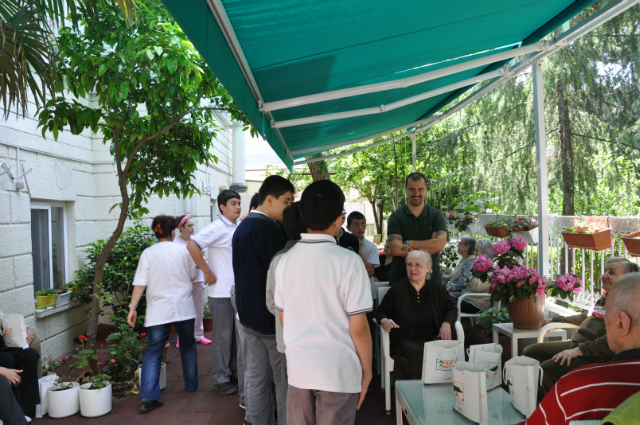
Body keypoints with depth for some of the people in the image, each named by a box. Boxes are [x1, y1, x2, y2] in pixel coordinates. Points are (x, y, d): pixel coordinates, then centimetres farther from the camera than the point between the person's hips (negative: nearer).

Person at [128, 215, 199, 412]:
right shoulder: (183, 250, 0)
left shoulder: (148, 253, -3)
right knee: (188, 347, 20)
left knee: (153, 352, 2)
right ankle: (191, 384, 32)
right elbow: (193, 276, 10)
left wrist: (133, 307, -6)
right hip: (184, 308, 1)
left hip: (158, 311, -1)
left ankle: (148, 397, -6)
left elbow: (140, 283, -9)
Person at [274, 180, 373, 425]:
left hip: (297, 368, 4)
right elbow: (358, 329, -12)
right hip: (339, 372, -4)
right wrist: (367, 370, 2)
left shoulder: (286, 260, 0)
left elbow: (283, 319, 10)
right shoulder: (348, 262, -14)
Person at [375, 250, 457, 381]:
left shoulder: (436, 287, 14)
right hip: (407, 340, -2)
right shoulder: (397, 288, 8)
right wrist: (384, 321, -11)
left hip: (435, 338, 2)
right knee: (415, 354, -34)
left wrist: (446, 323, -2)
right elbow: (381, 311, 13)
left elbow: (451, 308, 19)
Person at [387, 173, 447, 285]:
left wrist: (408, 243, -10)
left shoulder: (436, 215, 3)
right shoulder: (396, 217, 0)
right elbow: (396, 249, -13)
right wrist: (426, 251, -12)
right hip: (400, 279, -1)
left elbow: (440, 245, -11)